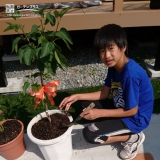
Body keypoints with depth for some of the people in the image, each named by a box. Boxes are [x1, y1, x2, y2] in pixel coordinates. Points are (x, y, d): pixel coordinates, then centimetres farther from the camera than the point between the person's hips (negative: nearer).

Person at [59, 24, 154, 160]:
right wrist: (77, 97, -5)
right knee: (86, 103, 4)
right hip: (121, 107, 8)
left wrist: (100, 113, -20)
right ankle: (117, 127, 9)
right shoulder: (114, 66, -5)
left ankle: (133, 137, 1)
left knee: (89, 134, -15)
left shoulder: (131, 74, -32)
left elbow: (131, 111, -23)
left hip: (135, 118, -8)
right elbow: (104, 93, 3)